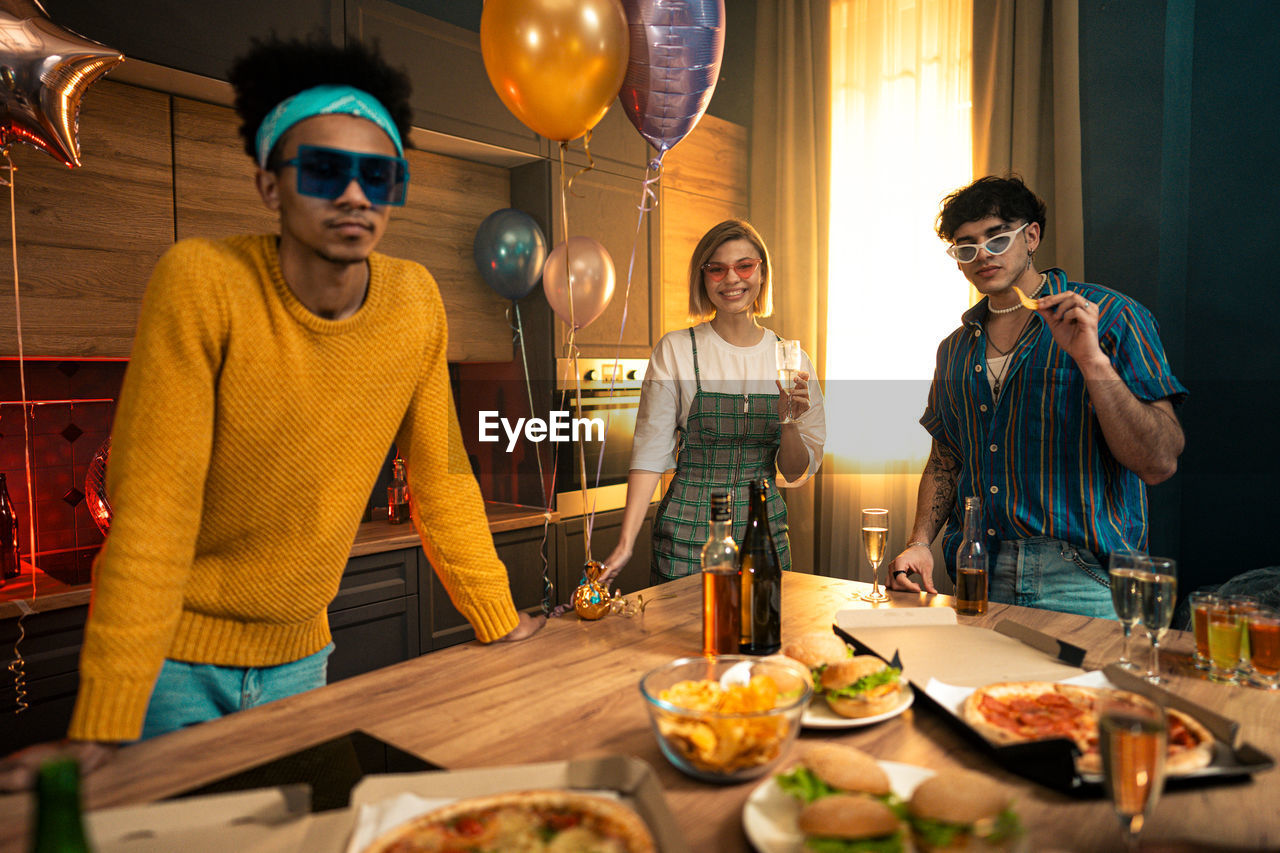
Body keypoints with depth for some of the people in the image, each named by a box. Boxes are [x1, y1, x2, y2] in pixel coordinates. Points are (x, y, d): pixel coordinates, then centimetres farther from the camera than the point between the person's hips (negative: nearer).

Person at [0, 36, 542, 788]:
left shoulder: (417, 302, -9)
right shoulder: (202, 283, -21)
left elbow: (441, 479, -1)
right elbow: (152, 507, -22)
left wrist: (502, 624, 2)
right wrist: (101, 731, -22)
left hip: (298, 653, 4)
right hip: (175, 652, -3)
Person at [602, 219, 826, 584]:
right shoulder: (675, 351, -5)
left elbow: (795, 474, 5)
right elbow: (650, 452, -6)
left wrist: (790, 422, -14)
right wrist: (626, 543, -15)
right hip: (688, 535, -2)